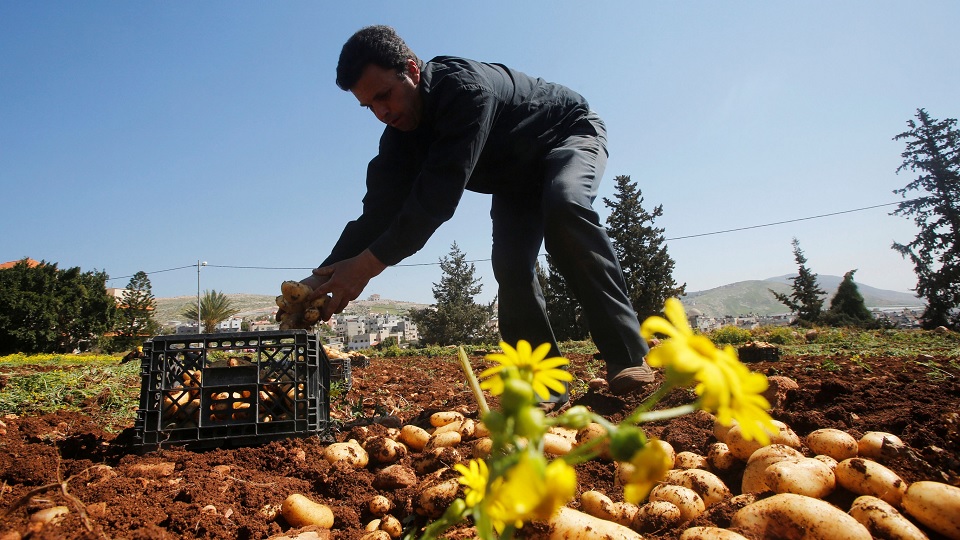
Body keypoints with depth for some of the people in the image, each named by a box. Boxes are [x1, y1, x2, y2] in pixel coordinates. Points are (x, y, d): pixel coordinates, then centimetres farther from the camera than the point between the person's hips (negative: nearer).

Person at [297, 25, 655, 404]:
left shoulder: (466, 87, -37)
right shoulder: (400, 134, -13)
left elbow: (440, 192, -45)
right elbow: (380, 209, -19)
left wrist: (369, 263, -46)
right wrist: (323, 276, -30)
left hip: (571, 133, -6)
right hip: (516, 177, 6)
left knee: (564, 206, -38)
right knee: (510, 268, -15)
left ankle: (628, 356, -33)